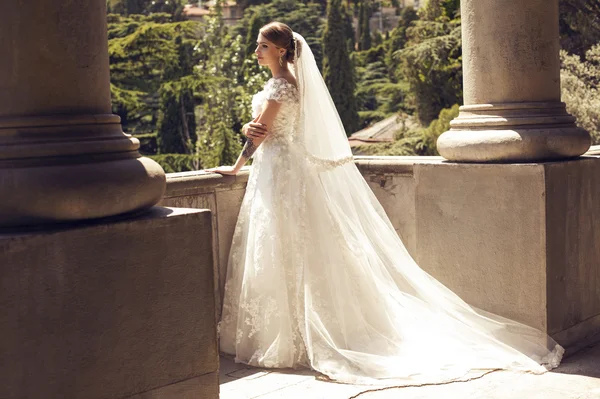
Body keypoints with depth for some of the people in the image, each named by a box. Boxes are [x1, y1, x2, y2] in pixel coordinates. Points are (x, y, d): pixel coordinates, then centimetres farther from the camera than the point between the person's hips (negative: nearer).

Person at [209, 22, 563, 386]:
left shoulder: (280, 85, -14)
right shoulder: (289, 81, 15)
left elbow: (260, 133, -14)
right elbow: (261, 127, 15)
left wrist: (235, 167, -2)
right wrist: (250, 127, -8)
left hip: (278, 173, -10)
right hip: (290, 169, 10)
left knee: (278, 257, -5)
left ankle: (284, 340, 0)